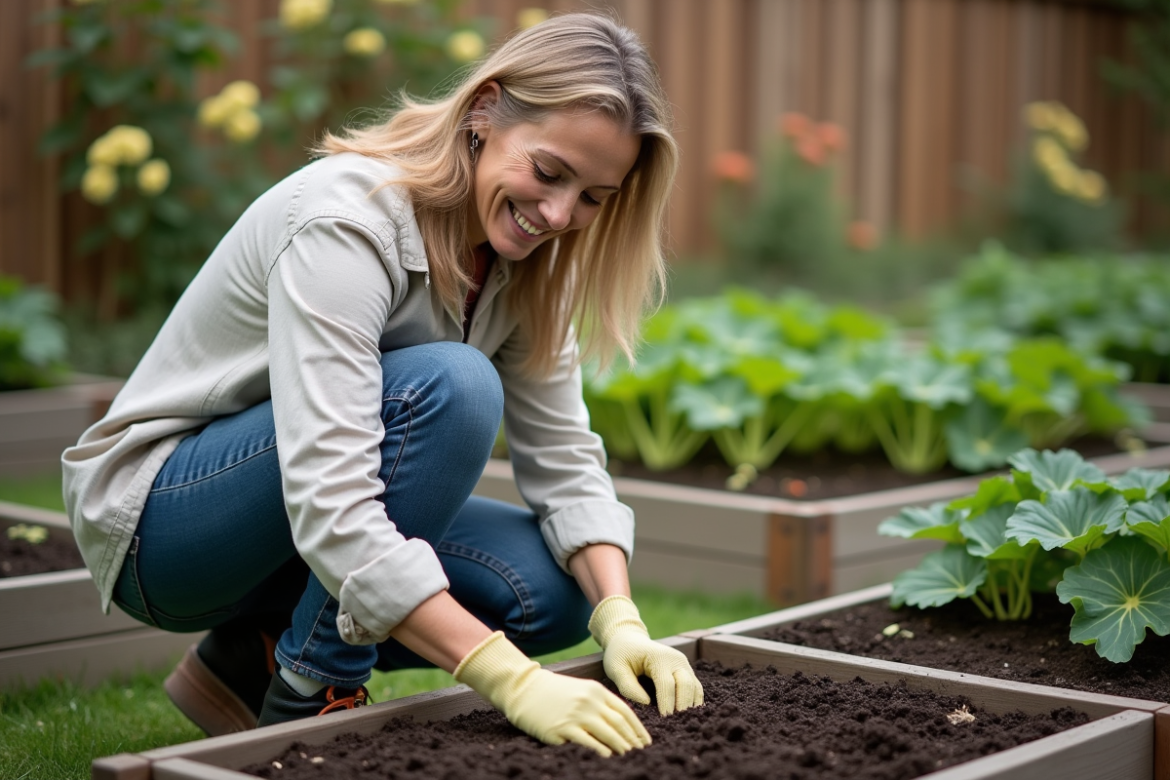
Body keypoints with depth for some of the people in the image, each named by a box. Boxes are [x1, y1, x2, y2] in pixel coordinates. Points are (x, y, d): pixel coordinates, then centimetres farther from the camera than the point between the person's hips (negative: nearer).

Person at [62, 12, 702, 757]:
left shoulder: (525, 254, -5)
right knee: (451, 388, -30)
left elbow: (564, 457, -6)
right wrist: (512, 681, -44)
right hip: (156, 518, -8)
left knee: (556, 588, -13)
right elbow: (330, 507, -38)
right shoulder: (348, 220, -30)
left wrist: (620, 619, -23)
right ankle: (307, 702, -15)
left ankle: (253, 659, 3)